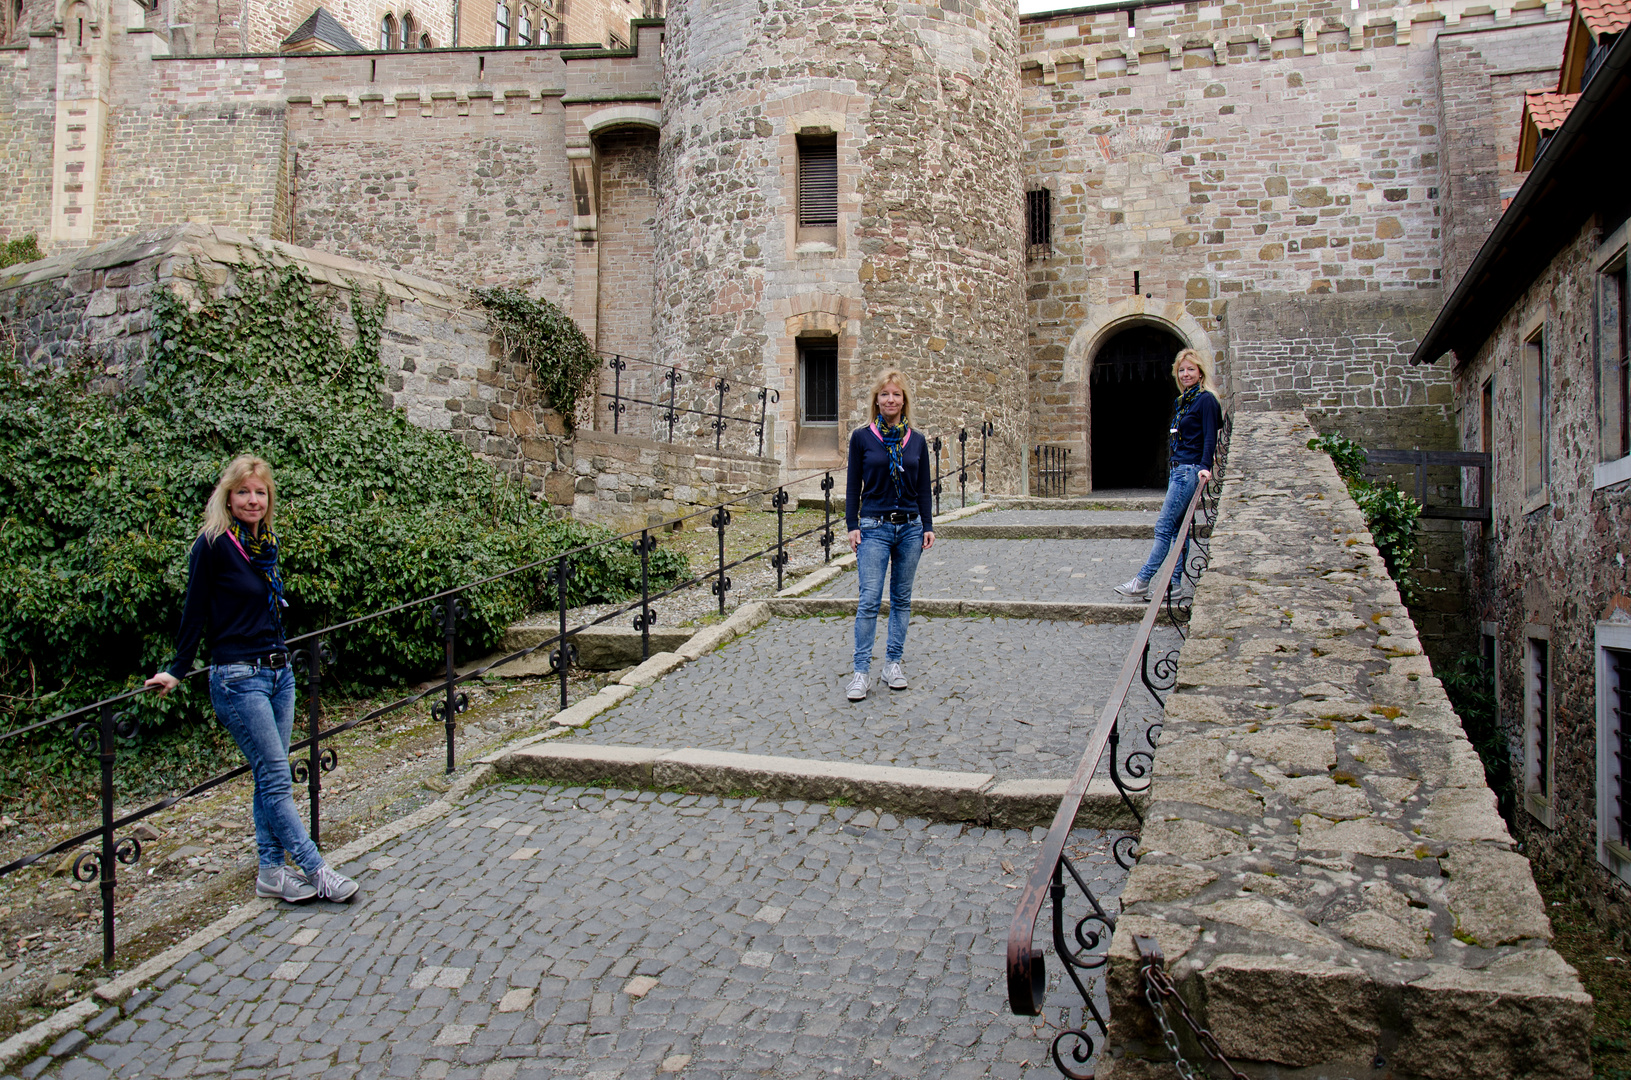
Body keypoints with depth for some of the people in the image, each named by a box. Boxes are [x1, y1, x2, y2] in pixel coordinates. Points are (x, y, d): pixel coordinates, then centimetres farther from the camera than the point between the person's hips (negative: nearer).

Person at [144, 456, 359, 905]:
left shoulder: (267, 544, 11)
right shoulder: (213, 544, -9)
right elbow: (195, 610, -6)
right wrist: (177, 671, -3)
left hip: (279, 671, 7)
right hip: (239, 678, -7)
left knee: (270, 779, 11)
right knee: (277, 780, -4)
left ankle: (271, 872, 18)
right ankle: (316, 870, 0)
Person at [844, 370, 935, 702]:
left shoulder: (917, 440, 6)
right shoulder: (862, 437, -1)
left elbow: (925, 488, 9)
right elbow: (853, 486, 1)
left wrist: (928, 526, 4)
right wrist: (852, 526, -5)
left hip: (910, 527, 3)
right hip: (874, 528, -3)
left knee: (902, 599, 9)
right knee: (869, 600, -8)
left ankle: (893, 662, 20)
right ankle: (862, 671, -3)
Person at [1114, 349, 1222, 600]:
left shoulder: (1205, 400, -8)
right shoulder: (1182, 401, 18)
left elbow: (1210, 437, -16)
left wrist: (1205, 466, -27)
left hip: (1190, 471, -9)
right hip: (1177, 470, 10)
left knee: (1164, 526, -11)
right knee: (1177, 528, 8)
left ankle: (1141, 582, -13)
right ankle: (1175, 583, 11)